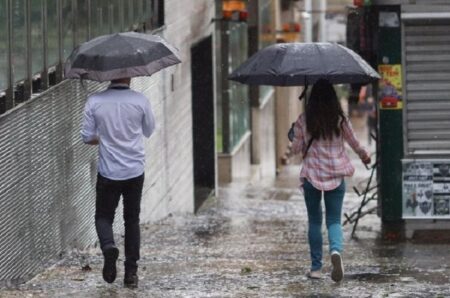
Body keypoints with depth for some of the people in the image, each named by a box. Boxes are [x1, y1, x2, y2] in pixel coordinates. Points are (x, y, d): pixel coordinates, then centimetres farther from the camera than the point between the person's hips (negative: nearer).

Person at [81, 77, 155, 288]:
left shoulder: (95, 102, -8)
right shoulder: (140, 101, -8)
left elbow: (87, 137, -4)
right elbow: (149, 131, 7)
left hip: (108, 172, -1)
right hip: (135, 171, 1)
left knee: (104, 216, 12)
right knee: (132, 219, 13)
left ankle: (108, 246, -19)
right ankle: (131, 271, 12)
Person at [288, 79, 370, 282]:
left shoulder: (303, 121, -5)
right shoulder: (340, 120, -3)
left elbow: (296, 149, 1)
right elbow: (354, 143, 9)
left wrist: (294, 135, 22)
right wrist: (364, 156, 30)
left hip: (311, 175, 0)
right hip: (336, 175, 0)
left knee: (314, 221, 12)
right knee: (334, 220, 5)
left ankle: (316, 267, 12)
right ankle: (336, 250, -26)